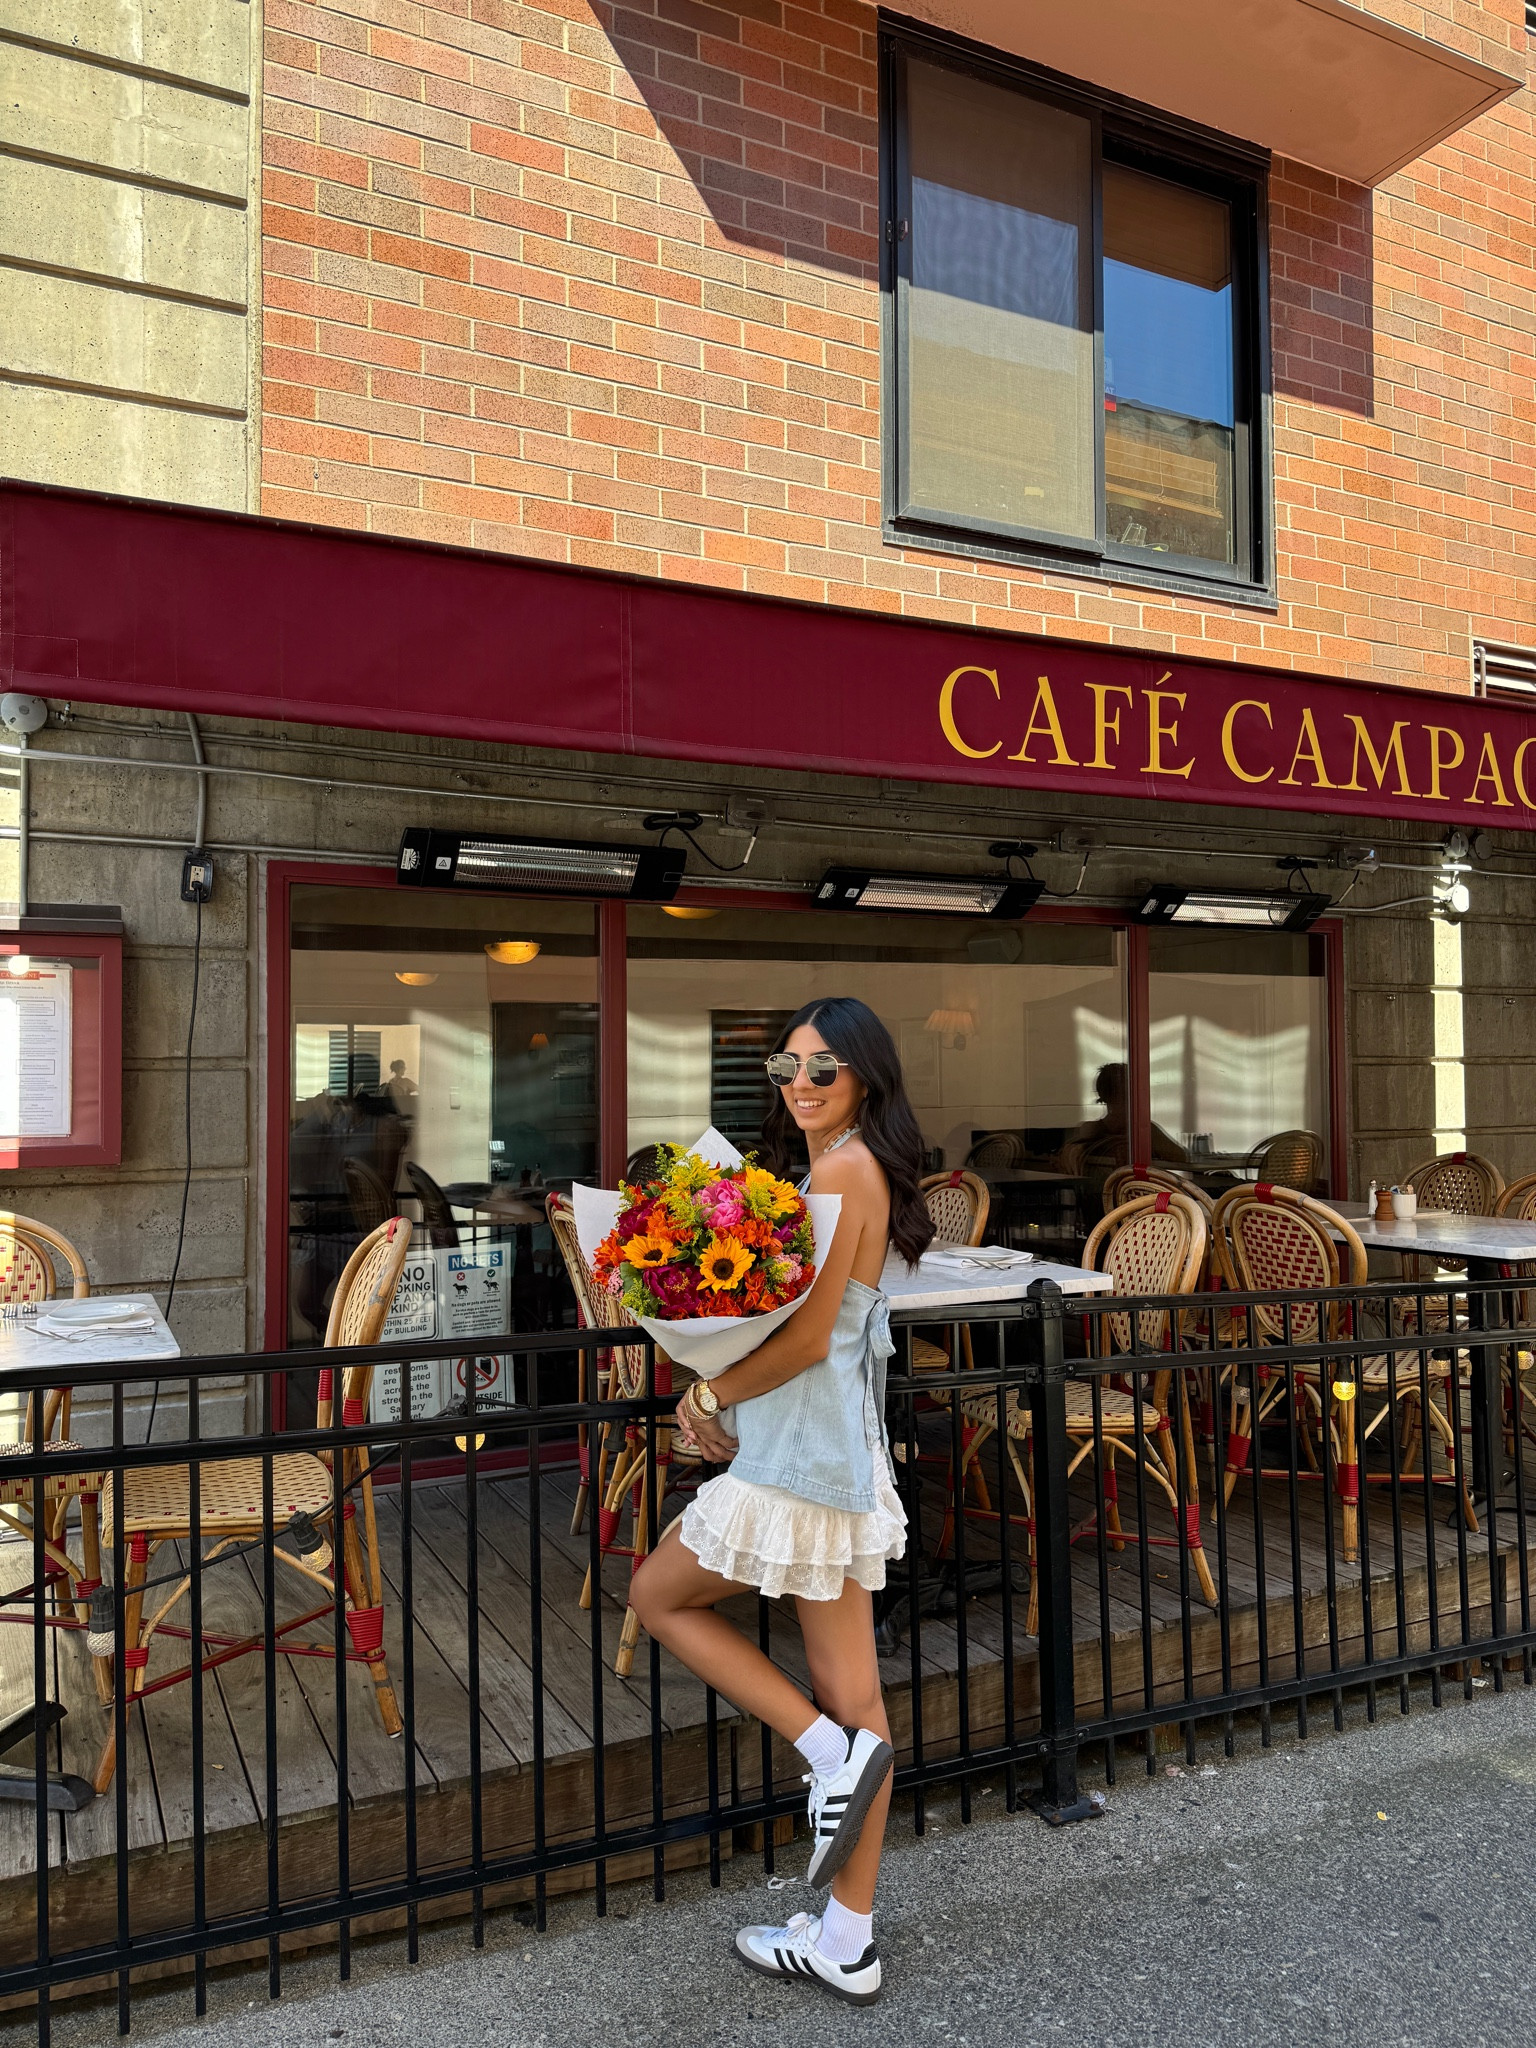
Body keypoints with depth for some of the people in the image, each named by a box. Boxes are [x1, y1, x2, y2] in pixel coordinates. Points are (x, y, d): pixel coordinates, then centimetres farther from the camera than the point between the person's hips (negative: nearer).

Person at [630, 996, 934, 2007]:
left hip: (804, 1454, -10)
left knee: (659, 1592, 10)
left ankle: (831, 1752, 6)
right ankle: (848, 1942, 24)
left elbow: (808, 1335, -20)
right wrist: (725, 1395, 9)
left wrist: (711, 1394, -6)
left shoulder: (842, 1169, -15)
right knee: (852, 1691, 12)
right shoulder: (860, 1168, 15)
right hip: (842, 1455, 10)